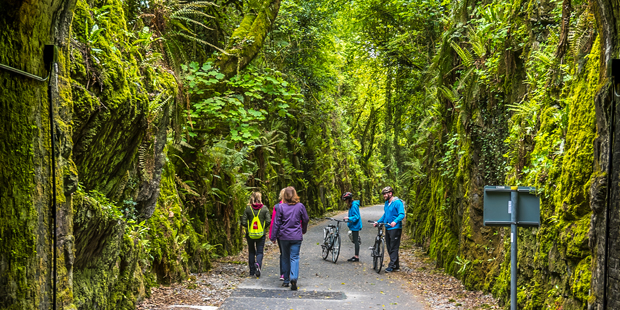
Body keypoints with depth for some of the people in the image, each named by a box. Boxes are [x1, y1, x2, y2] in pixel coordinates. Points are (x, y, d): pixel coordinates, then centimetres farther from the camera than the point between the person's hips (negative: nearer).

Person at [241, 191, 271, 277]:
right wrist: (264, 227, 10)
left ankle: (252, 271, 17)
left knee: (251, 252, 15)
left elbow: (243, 222, -6)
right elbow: (268, 221, -9)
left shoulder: (248, 208, -6)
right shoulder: (264, 208, -6)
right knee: (260, 252, 6)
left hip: (250, 234, 1)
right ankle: (258, 264, -24)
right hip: (261, 234, -1)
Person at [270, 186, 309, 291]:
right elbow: (305, 220, 8)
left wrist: (273, 236, 5)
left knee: (285, 258, 14)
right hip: (296, 237, 0)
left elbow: (276, 223, -3)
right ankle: (294, 278, -22)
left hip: (284, 236, 1)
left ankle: (286, 280, 20)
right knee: (294, 257, -1)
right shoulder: (300, 206, -3)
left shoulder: (281, 207, -6)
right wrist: (304, 230, 27)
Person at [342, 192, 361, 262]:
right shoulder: (351, 205, 12)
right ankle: (356, 256, 19)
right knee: (355, 241, 13)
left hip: (355, 226, -10)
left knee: (356, 241, -5)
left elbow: (356, 216, -22)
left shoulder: (354, 205, -18)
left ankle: (357, 257, -2)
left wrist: (349, 218, -32)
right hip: (353, 226, 10)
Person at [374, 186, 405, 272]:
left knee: (393, 247, -6)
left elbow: (402, 214, -20)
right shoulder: (387, 203, 16)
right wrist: (378, 222, 15)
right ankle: (396, 265, 19)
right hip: (387, 228, 9)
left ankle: (391, 266, -4)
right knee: (389, 247, 10)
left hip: (395, 228, -9)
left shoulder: (397, 203, -11)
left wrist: (395, 221, -36)